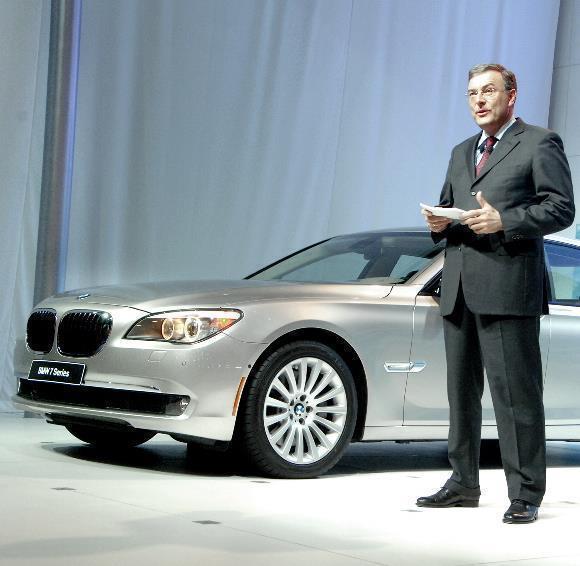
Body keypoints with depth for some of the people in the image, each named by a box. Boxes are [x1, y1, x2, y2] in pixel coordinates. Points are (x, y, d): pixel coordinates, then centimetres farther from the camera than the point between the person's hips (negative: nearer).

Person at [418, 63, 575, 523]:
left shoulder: (540, 143, 3)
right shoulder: (461, 153, 25)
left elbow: (562, 208, -6)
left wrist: (503, 220, -17)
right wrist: (439, 222, 3)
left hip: (508, 287, -7)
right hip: (460, 290, 7)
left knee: (515, 393, -7)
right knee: (461, 392, 11)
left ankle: (525, 494, -2)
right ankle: (464, 484, 20)